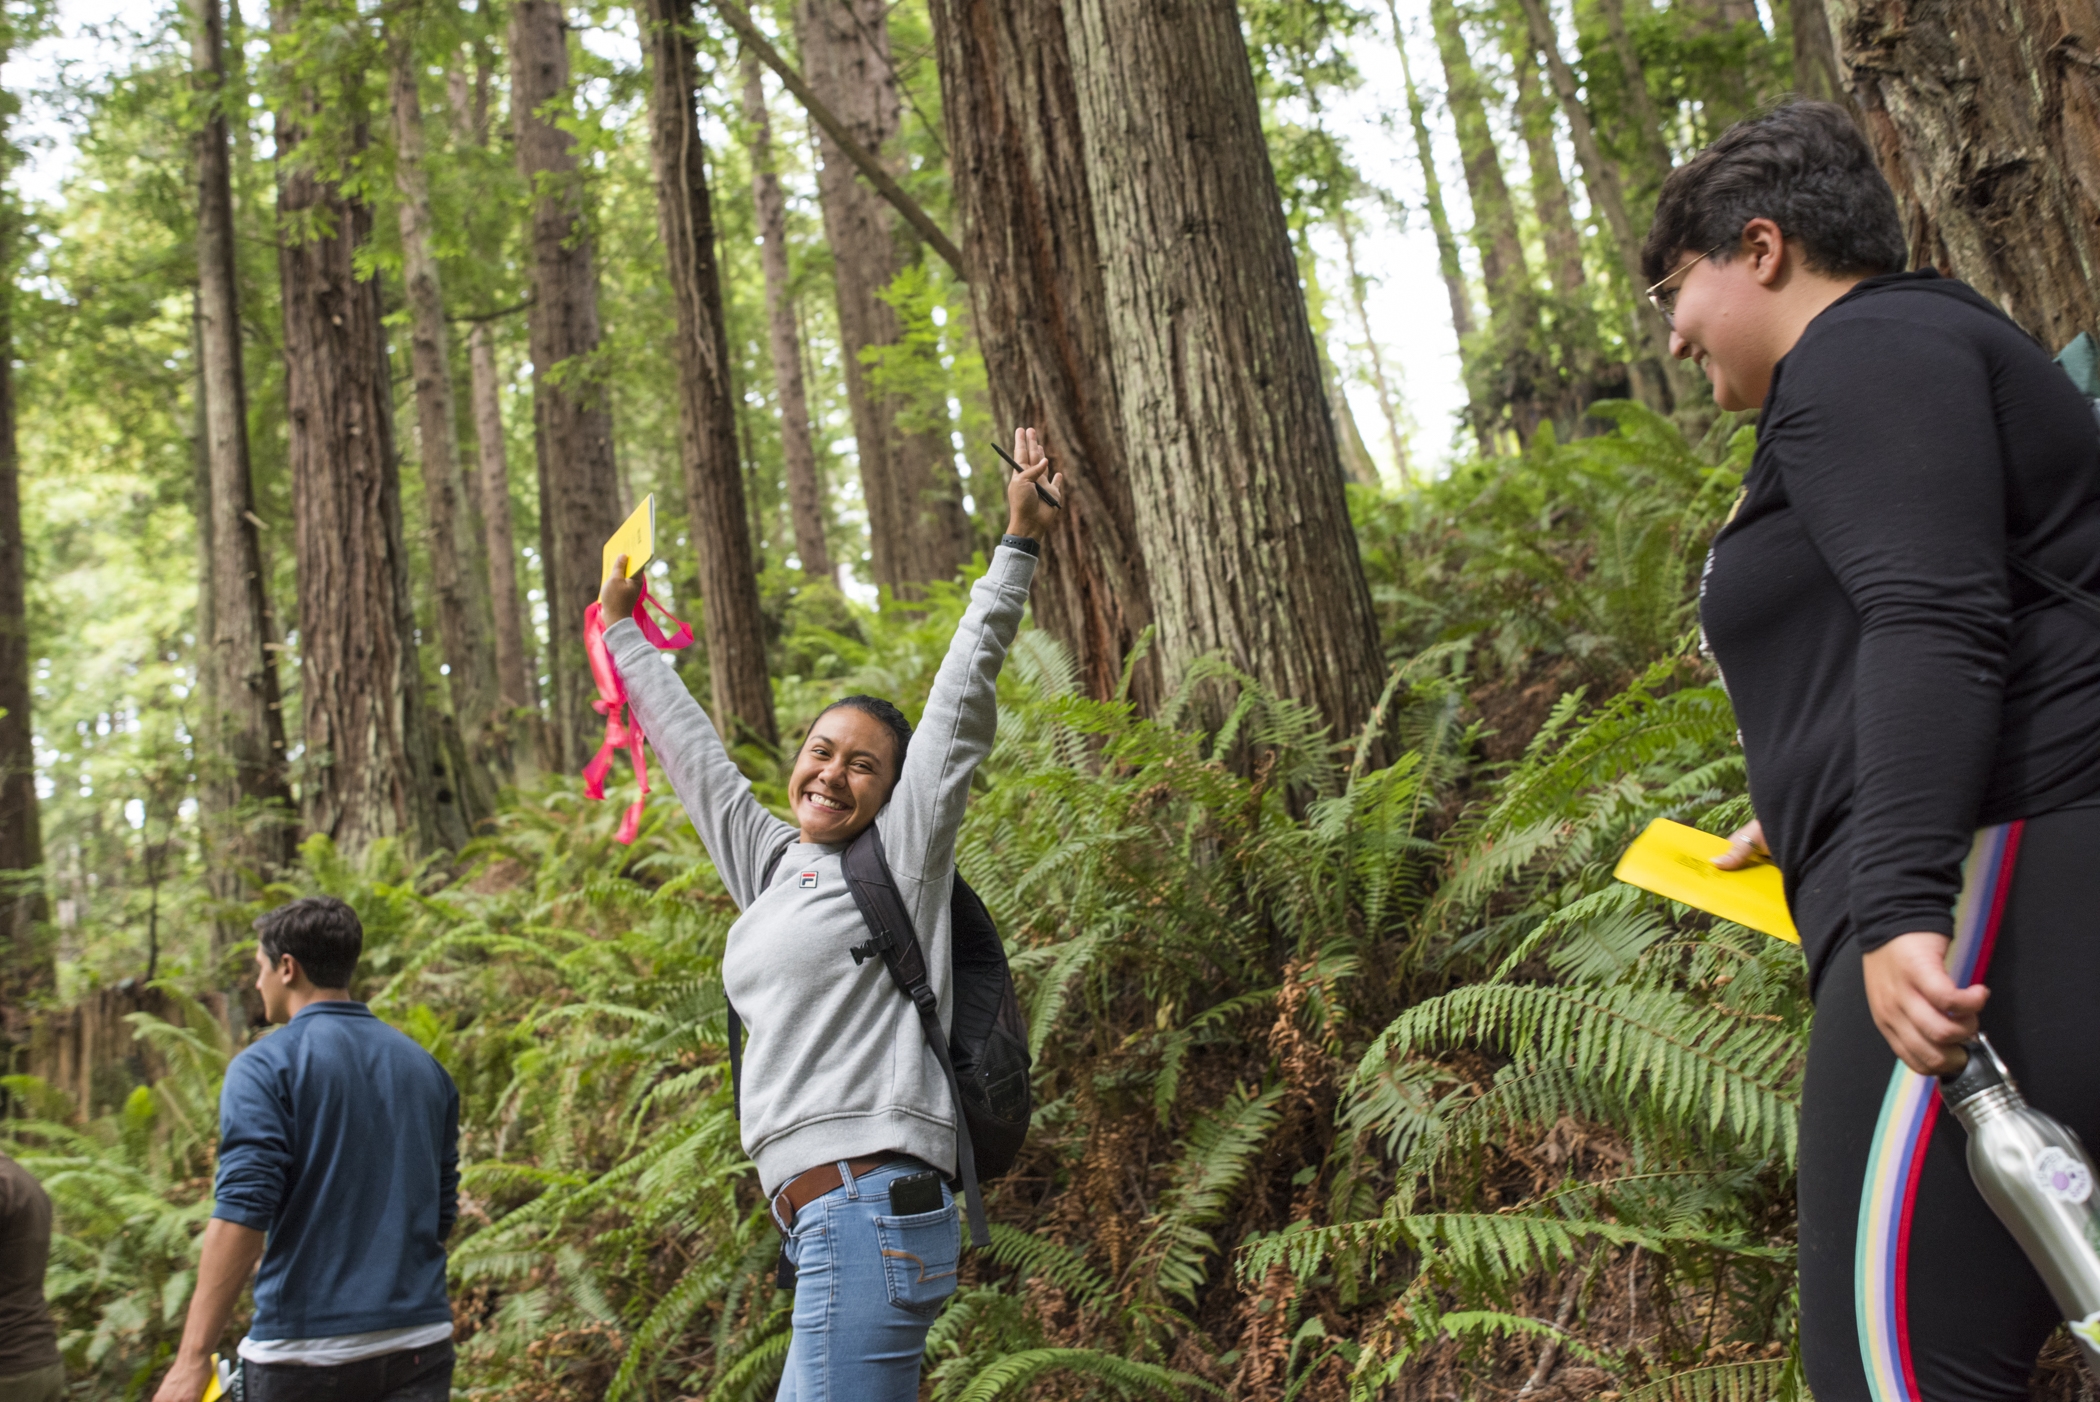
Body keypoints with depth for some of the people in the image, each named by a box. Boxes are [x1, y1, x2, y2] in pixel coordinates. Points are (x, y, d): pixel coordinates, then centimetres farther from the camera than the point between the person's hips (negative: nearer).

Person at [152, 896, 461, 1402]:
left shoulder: (265, 1067, -6)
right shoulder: (426, 1068, 11)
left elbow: (241, 1213, -16)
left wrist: (192, 1359, -17)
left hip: (304, 1347, -4)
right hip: (418, 1349, 4)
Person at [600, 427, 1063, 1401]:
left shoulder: (901, 856, 3)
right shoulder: (771, 865, 20)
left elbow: (964, 698, -1)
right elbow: (691, 748, 30)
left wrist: (1018, 544, -2)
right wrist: (621, 630, 40)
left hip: (871, 1208, -7)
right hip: (826, 1223, 7)